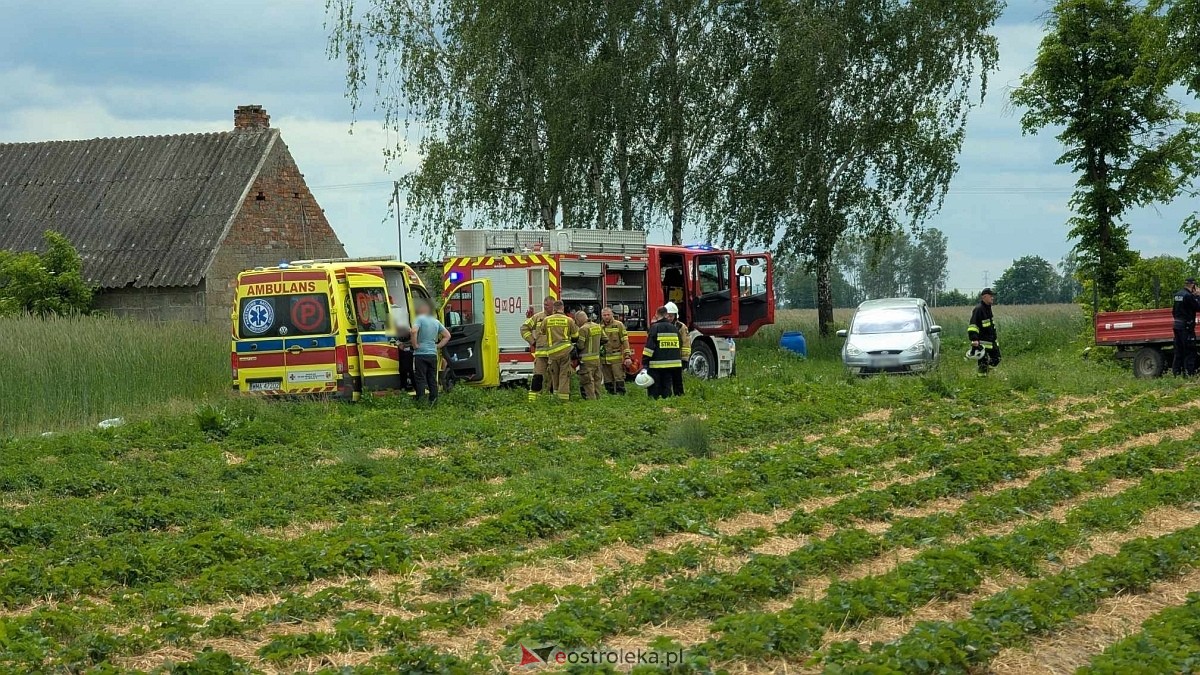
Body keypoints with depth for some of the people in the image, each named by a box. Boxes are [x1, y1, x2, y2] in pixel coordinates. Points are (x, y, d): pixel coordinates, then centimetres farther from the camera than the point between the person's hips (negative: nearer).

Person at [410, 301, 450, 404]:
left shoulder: (420, 319, -7)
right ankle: (433, 401, 8)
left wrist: (415, 345, -14)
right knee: (432, 379, 10)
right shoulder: (436, 321, 13)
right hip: (433, 354, 6)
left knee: (420, 379, -4)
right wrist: (438, 346, 13)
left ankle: (420, 402, -10)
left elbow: (414, 331, -26)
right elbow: (447, 335, 16)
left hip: (420, 354, -5)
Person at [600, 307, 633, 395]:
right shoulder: (599, 327, 11)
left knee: (619, 380, -5)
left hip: (617, 359, -4)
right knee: (608, 381, 8)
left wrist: (628, 356, -10)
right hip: (604, 360, 4)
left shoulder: (619, 325, -1)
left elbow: (625, 341, -3)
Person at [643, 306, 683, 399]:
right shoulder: (674, 328, 11)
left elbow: (649, 346, -12)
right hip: (673, 364, 5)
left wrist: (644, 363, -10)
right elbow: (680, 346, 22)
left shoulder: (655, 328, -7)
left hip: (657, 365, -5)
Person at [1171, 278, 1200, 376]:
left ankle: (1175, 372, 13)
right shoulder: (1188, 296, -17)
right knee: (1190, 351, -4)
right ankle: (1189, 373, -7)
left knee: (1178, 351, 12)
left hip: (1176, 326, 8)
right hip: (1186, 326, -8)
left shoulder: (1177, 295, 10)